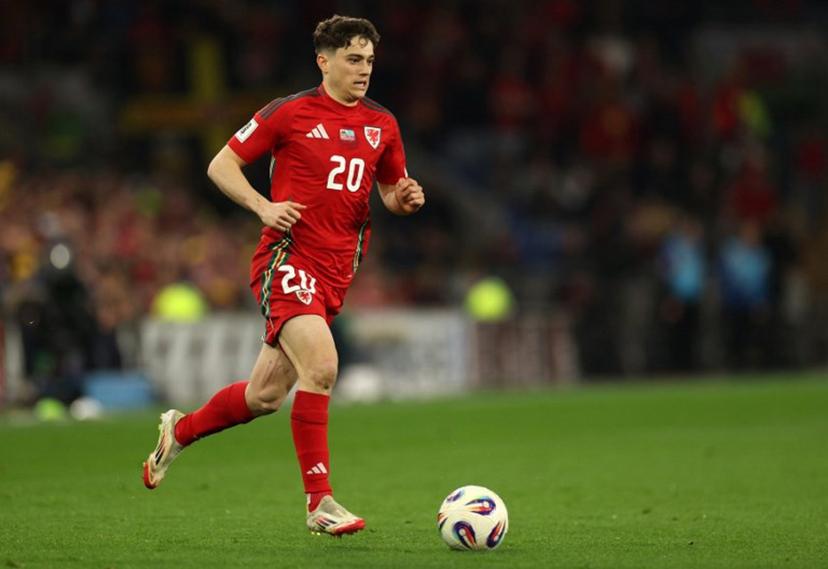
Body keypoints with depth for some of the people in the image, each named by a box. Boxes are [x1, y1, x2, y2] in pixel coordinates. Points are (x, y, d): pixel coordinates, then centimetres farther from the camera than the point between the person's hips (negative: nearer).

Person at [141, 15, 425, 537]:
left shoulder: (382, 125, 11)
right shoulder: (289, 113, -4)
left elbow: (392, 190, 23)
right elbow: (221, 166, 1)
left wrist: (405, 198, -1)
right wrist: (263, 206, -15)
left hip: (337, 270, 6)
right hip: (289, 257, -6)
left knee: (266, 395, 9)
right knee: (321, 366, -25)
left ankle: (180, 430, 36)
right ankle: (320, 502, -18)